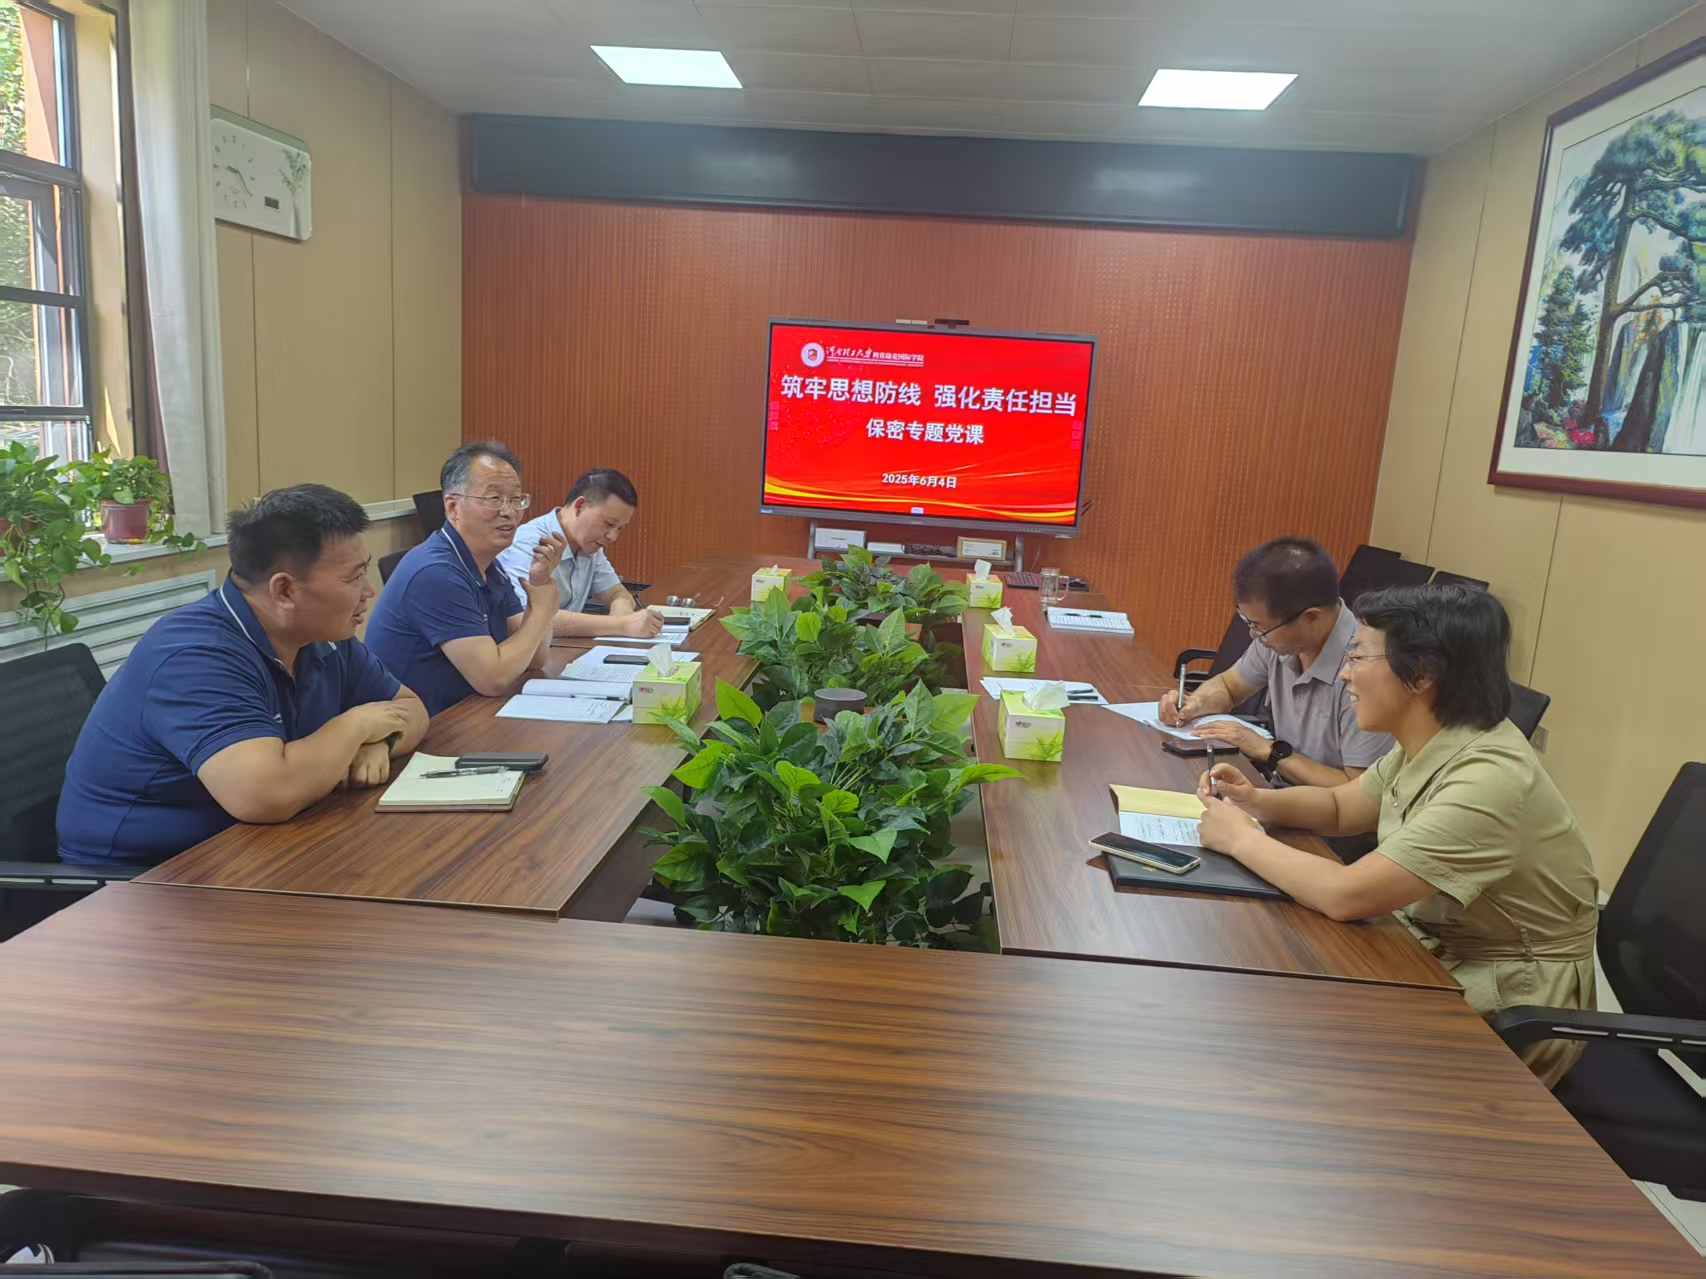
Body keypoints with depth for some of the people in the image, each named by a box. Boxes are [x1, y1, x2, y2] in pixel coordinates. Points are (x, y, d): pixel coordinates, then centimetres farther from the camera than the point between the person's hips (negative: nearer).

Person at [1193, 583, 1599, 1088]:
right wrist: (1256, 801, -7)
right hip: (1437, 959, 7)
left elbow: (1345, 895, -35)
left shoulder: (1487, 781, -31)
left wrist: (1242, 839, -20)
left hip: (1514, 1016, -7)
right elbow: (1340, 807, 13)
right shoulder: (1427, 743, -3)